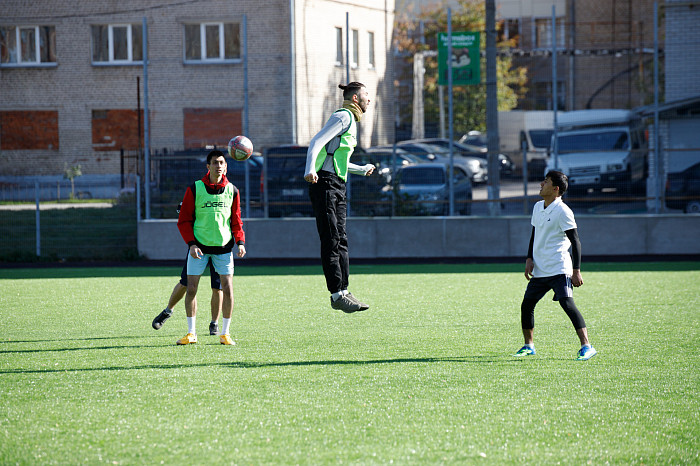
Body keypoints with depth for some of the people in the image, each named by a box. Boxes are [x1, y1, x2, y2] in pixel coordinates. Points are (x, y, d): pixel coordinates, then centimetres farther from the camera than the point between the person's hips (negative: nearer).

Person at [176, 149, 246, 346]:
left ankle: (225, 333, 7)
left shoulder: (232, 191, 1)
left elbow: (236, 221, 10)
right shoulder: (195, 189, -5)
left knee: (227, 288, -5)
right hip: (199, 246, -1)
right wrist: (191, 244, -12)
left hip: (224, 246, 1)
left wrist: (240, 242, -4)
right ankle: (191, 333, 7)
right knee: (191, 288, -4)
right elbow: (184, 220, -1)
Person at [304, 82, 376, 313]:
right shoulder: (343, 117, -8)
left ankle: (343, 292, 8)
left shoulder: (350, 120, 21)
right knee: (331, 240, -9)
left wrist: (362, 170, 45)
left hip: (337, 187, 10)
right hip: (325, 184, -10)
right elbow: (316, 142, -19)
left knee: (341, 240, 7)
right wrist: (310, 170, -35)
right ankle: (337, 294, -10)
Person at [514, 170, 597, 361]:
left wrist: (576, 271, -16)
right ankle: (528, 345, 26)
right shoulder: (538, 207, 13)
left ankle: (586, 347, -19)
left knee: (567, 304, -19)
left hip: (559, 270, -8)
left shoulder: (562, 211, -12)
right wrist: (529, 259, 11)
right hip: (539, 270, 8)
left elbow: (575, 242, -12)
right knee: (526, 305, 9)